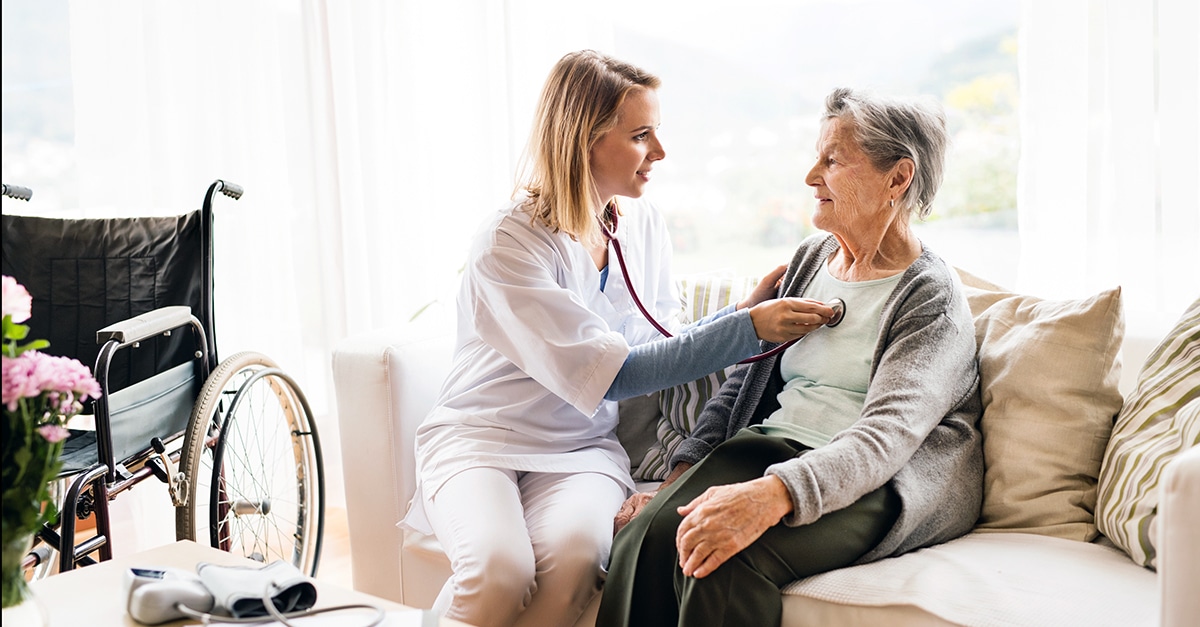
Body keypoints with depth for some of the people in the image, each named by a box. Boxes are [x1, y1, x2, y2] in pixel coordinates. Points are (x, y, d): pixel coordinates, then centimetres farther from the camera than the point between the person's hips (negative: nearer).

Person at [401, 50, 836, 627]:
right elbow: (611, 374, -22)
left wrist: (745, 309, -5)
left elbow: (660, 347, 9)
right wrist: (746, 329, -23)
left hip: (582, 445, 4)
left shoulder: (641, 224, 4)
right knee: (501, 569, -34)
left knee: (574, 552, -30)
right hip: (481, 437, -4)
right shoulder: (508, 244, -17)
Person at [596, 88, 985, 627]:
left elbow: (885, 438, -21)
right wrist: (679, 477, 1)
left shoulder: (933, 299, -6)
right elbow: (743, 381, 16)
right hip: (773, 451, 6)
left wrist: (771, 496, -37)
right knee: (644, 537, -25)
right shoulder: (811, 258, 16)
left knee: (729, 558, -34)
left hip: (882, 483, -6)